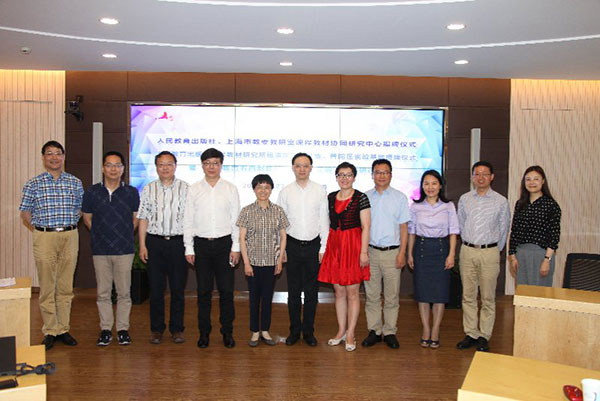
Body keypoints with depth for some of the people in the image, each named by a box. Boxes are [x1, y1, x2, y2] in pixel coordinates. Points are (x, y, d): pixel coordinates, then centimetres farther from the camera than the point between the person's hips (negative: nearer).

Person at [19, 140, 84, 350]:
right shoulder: (33, 184, 4)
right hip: (44, 237, -1)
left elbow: (81, 209, 14)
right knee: (47, 287, 1)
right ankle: (50, 331, 11)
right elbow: (25, 212, 8)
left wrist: (70, 226, 6)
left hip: (69, 236, 2)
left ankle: (63, 329, 16)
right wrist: (35, 229, -1)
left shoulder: (75, 183, 8)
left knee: (66, 286, 7)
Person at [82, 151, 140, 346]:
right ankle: (105, 329, 19)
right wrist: (101, 235, 9)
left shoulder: (131, 192, 1)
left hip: (125, 250, -1)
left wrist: (124, 235, 7)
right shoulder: (92, 192, 2)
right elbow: (87, 218, 12)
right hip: (100, 250, 1)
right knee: (103, 292, 7)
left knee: (124, 292, 4)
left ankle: (123, 329, 16)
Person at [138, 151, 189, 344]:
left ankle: (177, 329, 17)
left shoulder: (185, 188, 2)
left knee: (178, 288, 5)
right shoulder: (148, 189, 8)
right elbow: (143, 218, 8)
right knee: (155, 288, 6)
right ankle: (156, 329, 18)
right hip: (155, 242, 1)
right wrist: (142, 245, 1)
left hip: (178, 242, -1)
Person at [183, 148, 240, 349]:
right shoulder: (194, 190, 5)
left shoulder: (231, 189, 4)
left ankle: (227, 332, 15)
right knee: (204, 291, 7)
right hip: (201, 244, 1)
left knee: (226, 290, 3)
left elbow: (236, 220, 3)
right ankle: (204, 332, 18)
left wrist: (236, 247, -3)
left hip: (224, 243, 0)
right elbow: (188, 220, 5)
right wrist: (189, 248, -1)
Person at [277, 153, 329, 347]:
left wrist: (324, 247, -2)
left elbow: (324, 221, 1)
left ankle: (309, 331, 19)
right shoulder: (285, 192, 1)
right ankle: (294, 330, 20)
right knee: (293, 290, 7)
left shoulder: (320, 191, 0)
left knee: (312, 291, 7)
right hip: (293, 245, 0)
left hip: (313, 245, 0)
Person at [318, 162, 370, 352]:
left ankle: (350, 334, 12)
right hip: (334, 245, 5)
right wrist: (325, 248, 9)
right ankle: (341, 330, 23)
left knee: (352, 292, 1)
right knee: (339, 291, 10)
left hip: (353, 245, -4)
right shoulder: (330, 197, 9)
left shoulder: (360, 198, -5)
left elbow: (366, 227, -8)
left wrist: (363, 251, -13)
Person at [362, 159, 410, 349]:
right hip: (370, 251, 1)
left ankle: (390, 332, 15)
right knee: (371, 295, 7)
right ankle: (374, 330, 17)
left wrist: (402, 253, -4)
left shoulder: (400, 197, 3)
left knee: (391, 296, 4)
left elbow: (404, 227, 3)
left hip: (392, 252, -1)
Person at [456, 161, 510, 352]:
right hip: (468, 251, 3)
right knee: (468, 295, 7)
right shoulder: (464, 199, 7)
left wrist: (495, 250, 9)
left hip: (490, 252, -2)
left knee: (488, 297, 2)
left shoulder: (500, 201, -1)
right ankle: (471, 333, 18)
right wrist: (469, 245, 13)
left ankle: (484, 336, 12)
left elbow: (504, 229, 6)